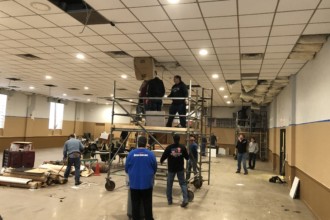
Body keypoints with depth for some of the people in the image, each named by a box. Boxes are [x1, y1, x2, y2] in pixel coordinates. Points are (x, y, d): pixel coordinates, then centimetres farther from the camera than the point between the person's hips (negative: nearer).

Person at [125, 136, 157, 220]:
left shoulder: (131, 153, -7)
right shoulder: (150, 154, -8)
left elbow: (126, 168, 3)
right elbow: (155, 169, 3)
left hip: (134, 184, 0)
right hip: (147, 183, 0)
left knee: (135, 205, 12)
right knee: (147, 204, 12)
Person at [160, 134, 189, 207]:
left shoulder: (169, 147, -12)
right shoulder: (182, 147, -7)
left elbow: (164, 156, -6)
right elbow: (187, 157, 1)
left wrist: (161, 161, 15)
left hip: (171, 168, -1)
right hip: (180, 168, 1)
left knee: (169, 184, 13)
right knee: (183, 183, 9)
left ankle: (169, 200, 19)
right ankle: (185, 199, -3)